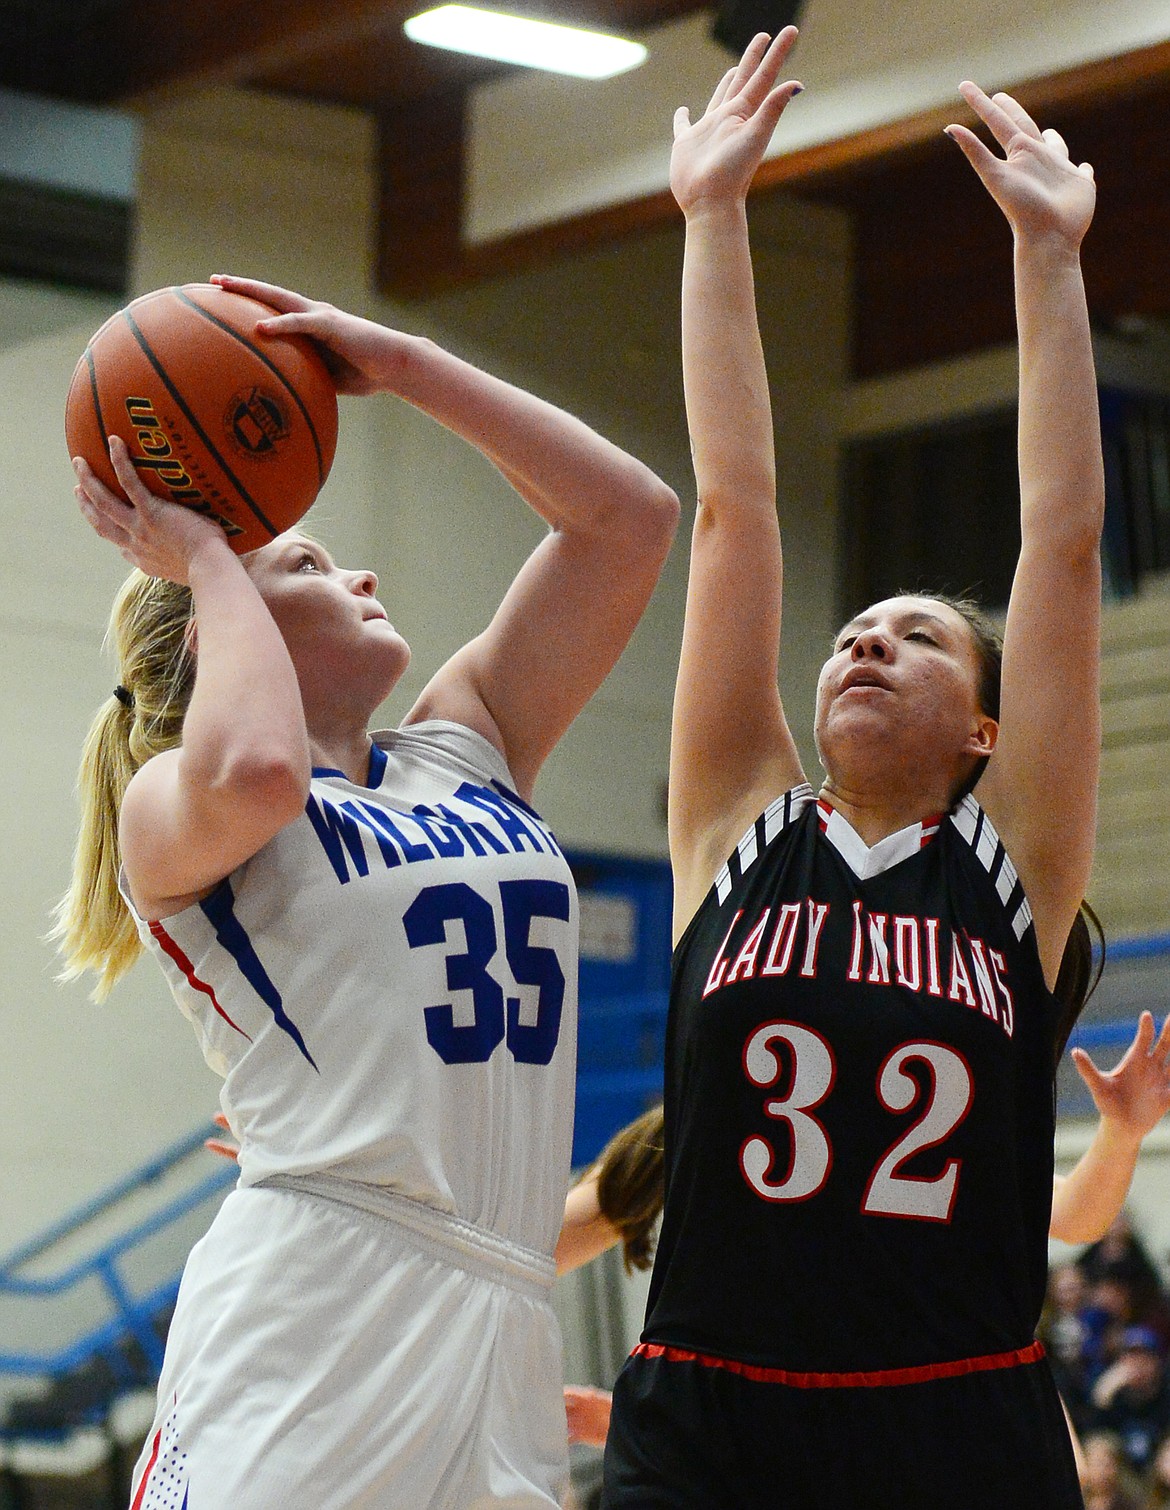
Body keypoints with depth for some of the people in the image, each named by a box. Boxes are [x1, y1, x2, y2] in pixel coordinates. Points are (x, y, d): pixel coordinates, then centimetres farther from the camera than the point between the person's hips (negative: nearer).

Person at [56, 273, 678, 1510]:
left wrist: (402, 364, 16)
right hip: (314, 1309, -6)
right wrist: (204, 556, -3)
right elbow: (254, 772, -21)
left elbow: (627, 516, 20)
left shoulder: (464, 752, 22)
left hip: (502, 1334, 6)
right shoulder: (172, 809, 5)